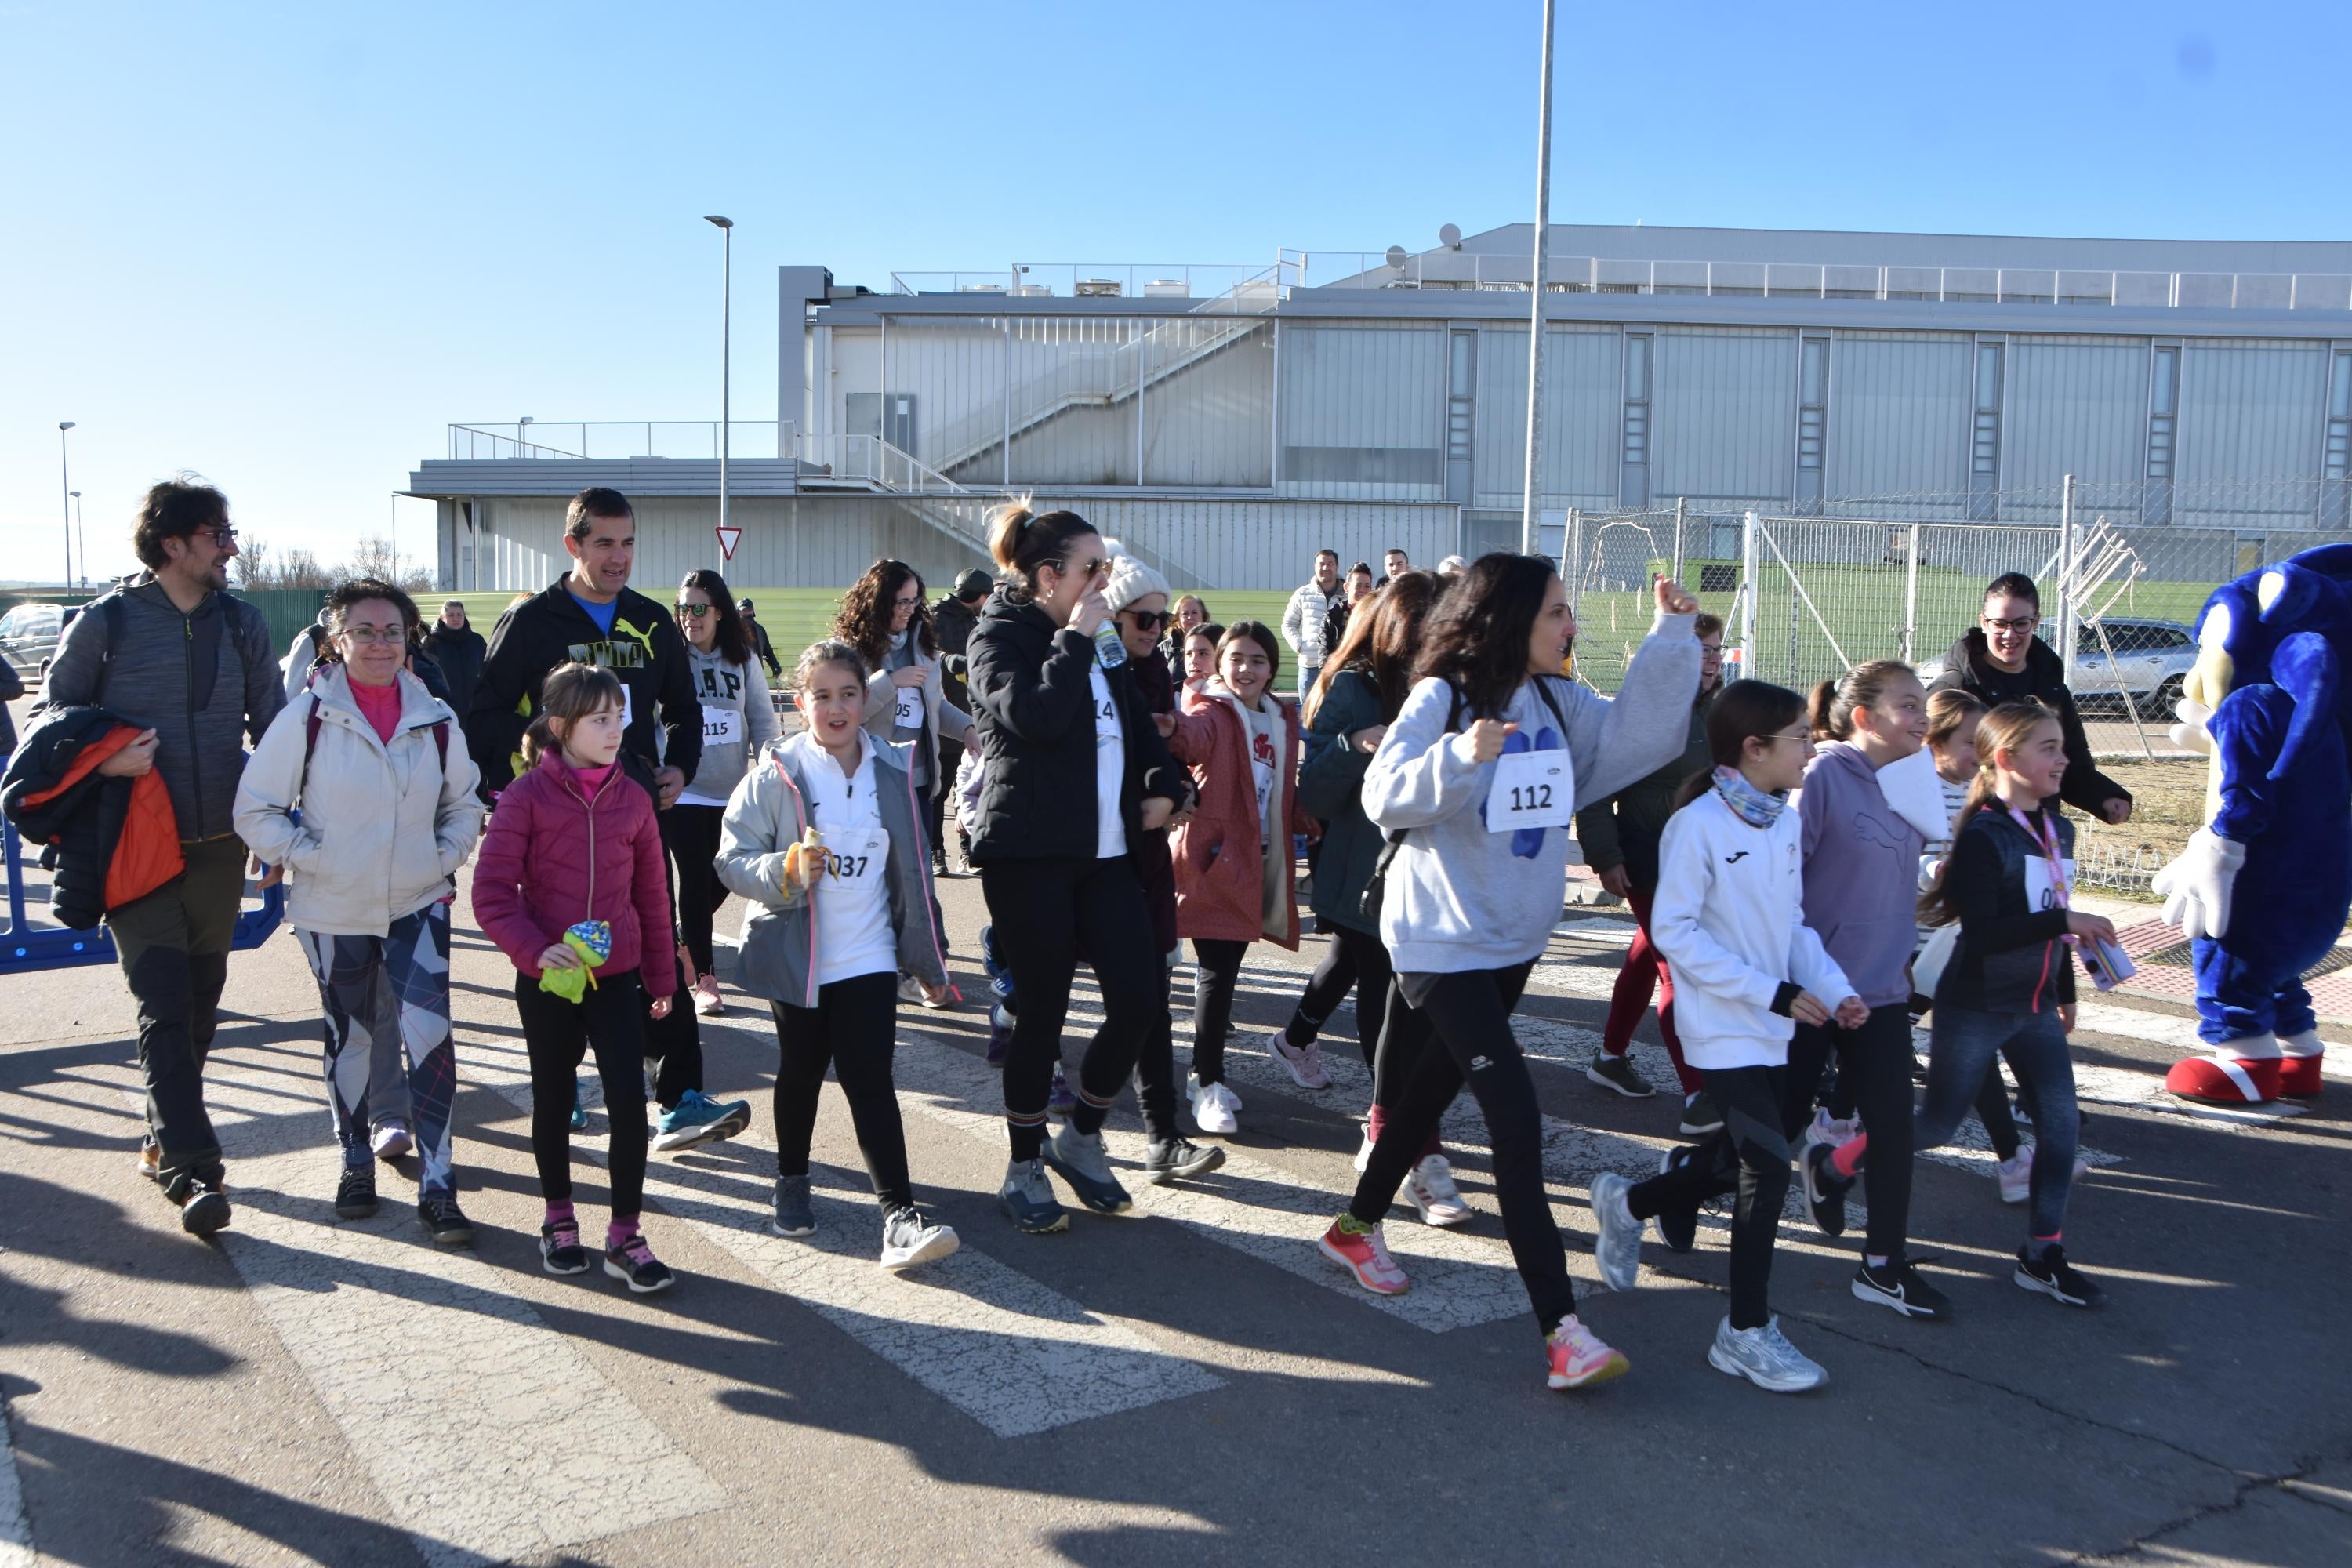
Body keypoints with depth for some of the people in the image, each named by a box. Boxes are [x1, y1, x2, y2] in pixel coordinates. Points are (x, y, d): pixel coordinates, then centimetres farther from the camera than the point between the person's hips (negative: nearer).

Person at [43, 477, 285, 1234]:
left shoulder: (240, 621, 7)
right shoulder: (106, 622, -4)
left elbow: (272, 726, 13)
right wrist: (107, 761, -17)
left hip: (220, 846, 4)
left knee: (199, 1003, 15)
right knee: (164, 1007, -8)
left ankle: (167, 1137, 33)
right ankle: (191, 1169, -9)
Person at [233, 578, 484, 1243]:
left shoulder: (435, 719, 0)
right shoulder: (307, 716, -9)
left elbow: (464, 803, 13)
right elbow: (256, 809, -4)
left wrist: (444, 859, 1)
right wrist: (308, 858, -11)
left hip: (418, 906, 1)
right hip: (335, 912, -1)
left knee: (428, 1034, -10)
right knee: (351, 1038, 14)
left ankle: (437, 1185, -2)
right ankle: (356, 1161, 34)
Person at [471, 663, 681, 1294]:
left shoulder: (632, 799, 2)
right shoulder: (527, 794, -7)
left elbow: (651, 894, 9)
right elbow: (492, 892, -9)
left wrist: (661, 978, 13)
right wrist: (535, 951, -21)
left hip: (616, 975, 2)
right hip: (547, 979, -2)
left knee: (629, 1100, -5)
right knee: (553, 1100, 14)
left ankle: (625, 1236, 8)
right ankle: (559, 1219, 34)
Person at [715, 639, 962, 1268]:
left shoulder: (893, 770, 1)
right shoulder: (776, 774, -9)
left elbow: (911, 864, 10)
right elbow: (732, 858, -10)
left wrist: (925, 950, 11)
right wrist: (788, 868, -29)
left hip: (869, 957, 1)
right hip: (795, 958, -1)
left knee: (870, 1080, -7)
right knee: (801, 1072, 15)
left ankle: (900, 1214, -8)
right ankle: (791, 1182, 38)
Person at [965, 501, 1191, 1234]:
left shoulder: (1103, 639, 16)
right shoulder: (1001, 637, -7)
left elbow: (1136, 718, 25)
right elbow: (1032, 714, -25)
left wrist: (1164, 786, 10)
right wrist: (1075, 640, -17)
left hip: (1105, 849, 7)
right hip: (1029, 853, -7)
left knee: (1138, 999, -1)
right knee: (1043, 1011, 0)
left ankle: (1081, 1137, 21)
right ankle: (1025, 1170, 18)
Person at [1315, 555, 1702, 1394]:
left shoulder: (1559, 703, 7)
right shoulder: (1442, 697, -13)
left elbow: (1639, 735, -3)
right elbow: (1385, 795, -22)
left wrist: (1673, 637, -9)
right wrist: (1459, 756, -37)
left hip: (1513, 940, 8)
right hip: (1442, 940, -8)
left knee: (1435, 1087, 20)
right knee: (1516, 1114, -14)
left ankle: (1357, 1226, 41)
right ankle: (1561, 1327, -12)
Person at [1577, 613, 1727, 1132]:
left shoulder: (1716, 713, 6)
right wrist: (1605, 856, -18)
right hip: (1648, 860, -7)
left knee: (1649, 954, 17)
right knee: (1678, 968, -10)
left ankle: (1611, 1056, 33)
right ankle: (1698, 1098, -9)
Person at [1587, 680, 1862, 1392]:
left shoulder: (1787, 823, 5)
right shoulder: (1698, 825, -18)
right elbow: (1673, 930, -18)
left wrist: (1833, 987, -1)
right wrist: (1772, 992, -20)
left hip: (1773, 1027, 8)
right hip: (1724, 1030, -8)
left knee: (1742, 1158, 15)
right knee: (1770, 1170, -10)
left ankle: (1628, 1203, 41)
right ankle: (1747, 1332, 5)